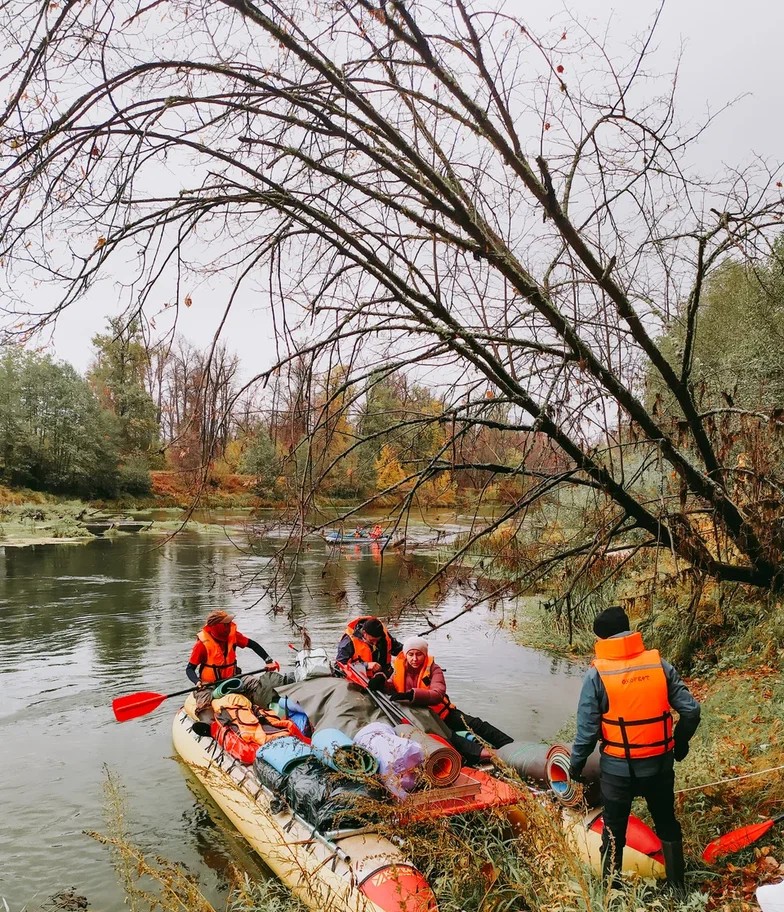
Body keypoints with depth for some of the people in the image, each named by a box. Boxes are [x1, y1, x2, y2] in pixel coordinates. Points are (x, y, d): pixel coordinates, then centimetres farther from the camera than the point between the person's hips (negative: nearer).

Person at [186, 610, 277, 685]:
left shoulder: (232, 635, -6)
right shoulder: (203, 644, -16)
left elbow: (253, 645, 0)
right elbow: (189, 668, -13)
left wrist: (269, 661, -11)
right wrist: (197, 682, -33)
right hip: (209, 685, -4)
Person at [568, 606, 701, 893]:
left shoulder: (597, 674, -17)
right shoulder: (660, 665, -9)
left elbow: (587, 728, -14)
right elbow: (691, 711, -6)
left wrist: (576, 763, 3)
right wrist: (680, 742, 13)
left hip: (618, 769, -2)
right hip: (660, 764, 3)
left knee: (614, 831, 18)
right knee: (667, 824, 26)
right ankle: (677, 886, 41)